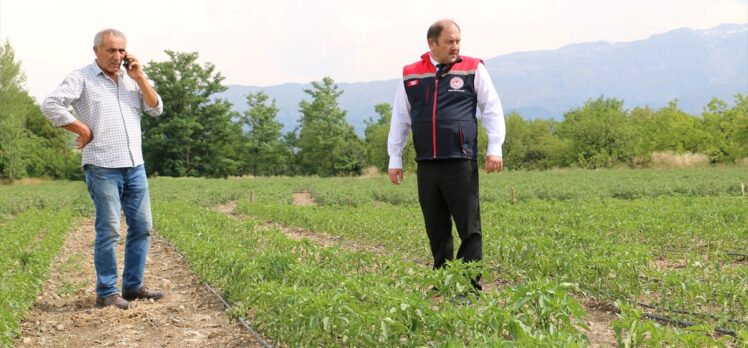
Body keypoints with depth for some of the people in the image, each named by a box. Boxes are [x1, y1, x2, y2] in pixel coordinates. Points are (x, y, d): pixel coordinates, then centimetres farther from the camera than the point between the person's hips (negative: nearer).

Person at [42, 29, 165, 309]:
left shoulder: (131, 78, 16)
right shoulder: (82, 78, -3)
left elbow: (156, 109, 10)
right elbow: (50, 105, -13)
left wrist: (140, 78, 0)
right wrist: (84, 130, -11)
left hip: (135, 166, 6)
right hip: (103, 167, -6)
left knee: (142, 227, 8)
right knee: (109, 230, -7)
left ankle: (133, 286, 18)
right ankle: (107, 293, 2)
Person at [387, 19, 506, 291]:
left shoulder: (473, 69, 3)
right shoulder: (410, 75, 10)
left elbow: (492, 110, 4)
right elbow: (399, 120, 17)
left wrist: (495, 148, -3)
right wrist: (394, 159, 15)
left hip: (461, 164, -3)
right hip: (426, 166, 3)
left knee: (470, 228, -4)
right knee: (436, 232, 10)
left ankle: (472, 286, 0)